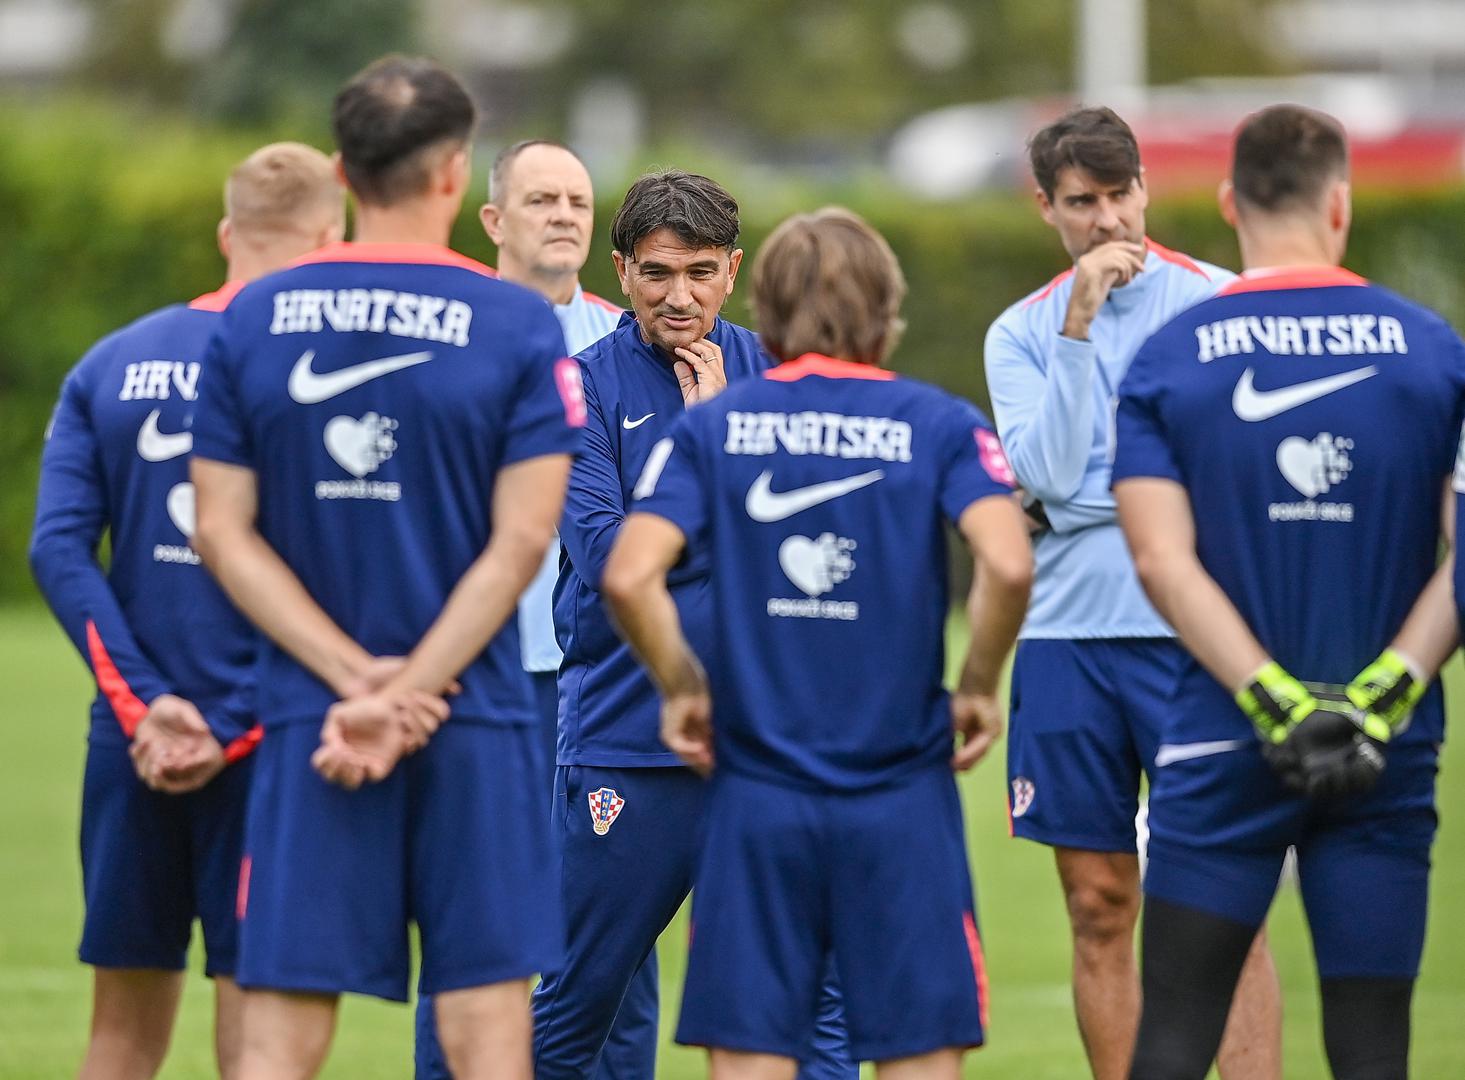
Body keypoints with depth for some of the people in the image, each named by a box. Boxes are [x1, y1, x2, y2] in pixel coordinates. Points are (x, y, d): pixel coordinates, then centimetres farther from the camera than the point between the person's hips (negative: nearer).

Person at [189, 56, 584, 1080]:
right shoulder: (518, 326, -4)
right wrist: (405, 695, -10)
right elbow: (519, 543, -9)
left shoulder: (252, 320, 3)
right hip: (475, 726, -2)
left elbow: (224, 530, 0)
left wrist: (357, 679, -6)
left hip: (306, 720, 2)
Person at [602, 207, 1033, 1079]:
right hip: (902, 801, -1)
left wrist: (682, 689, 4)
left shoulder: (714, 427, 2)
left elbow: (631, 575, -10)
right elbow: (1008, 563, -16)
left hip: (758, 802, 1)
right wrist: (980, 688, -1)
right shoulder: (939, 425, -1)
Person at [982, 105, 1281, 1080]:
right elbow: (1048, 475, -5)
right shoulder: (1022, 333, 10)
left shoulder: (1216, 302, 2)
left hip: (1192, 634, -3)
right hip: (1067, 637, 3)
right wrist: (1078, 330, -10)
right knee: (1099, 912, 5)